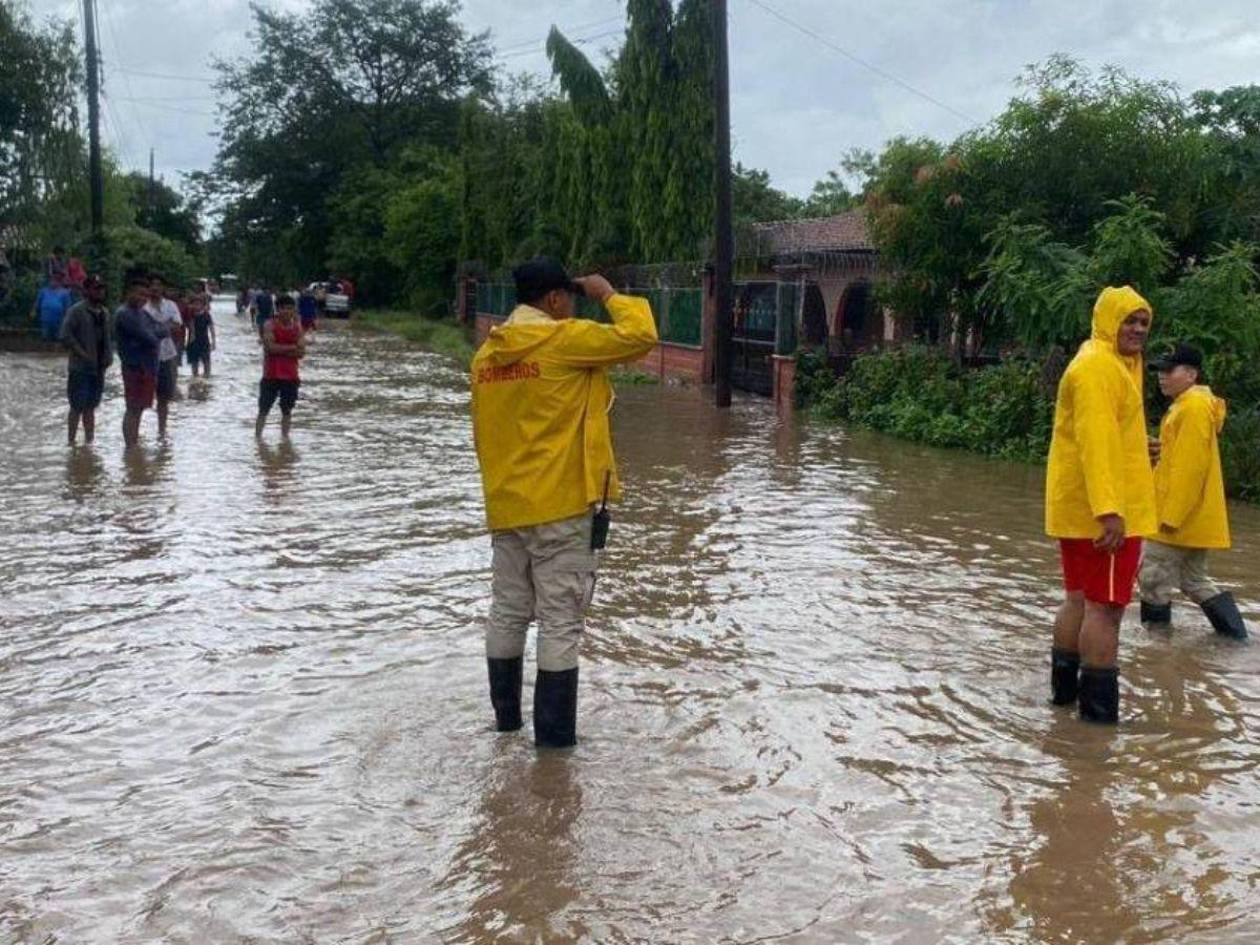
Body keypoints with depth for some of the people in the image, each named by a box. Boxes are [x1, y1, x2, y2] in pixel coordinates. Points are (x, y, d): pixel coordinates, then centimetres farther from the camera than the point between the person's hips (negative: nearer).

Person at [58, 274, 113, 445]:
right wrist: (83, 354, -18)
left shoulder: (104, 313, 13)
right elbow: (66, 336, -17)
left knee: (91, 407, 14)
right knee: (78, 407, -6)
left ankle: (89, 441, 21)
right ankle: (71, 441, 0)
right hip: (80, 368, -7)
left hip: (98, 368, 7)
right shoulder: (76, 311, -10)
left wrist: (109, 355, 6)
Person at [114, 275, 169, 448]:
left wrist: (155, 332, -7)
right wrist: (157, 335, 1)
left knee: (139, 408, 15)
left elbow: (165, 329, 11)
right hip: (135, 367, -9)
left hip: (149, 367, 9)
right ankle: (130, 447, -5)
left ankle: (135, 444, 23)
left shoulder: (142, 313, 17)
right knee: (133, 409, -7)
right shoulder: (124, 314, -12)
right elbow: (146, 337, -19)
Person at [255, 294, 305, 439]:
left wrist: (280, 350, -13)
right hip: (271, 375, -3)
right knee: (263, 410, 1)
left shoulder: (297, 328, 6)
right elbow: (271, 347, -18)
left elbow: (301, 353, -4)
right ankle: (257, 437, 5)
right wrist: (292, 347, -12)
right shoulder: (270, 325, -4)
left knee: (287, 410, 9)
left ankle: (284, 436, 17)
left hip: (290, 376, 3)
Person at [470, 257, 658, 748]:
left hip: (505, 507, 7)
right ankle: (554, 733, 3)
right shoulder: (563, 339, -12)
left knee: (507, 612, 15)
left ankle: (506, 716, 27)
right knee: (561, 621, 0)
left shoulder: (487, 353, 9)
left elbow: (481, 434, 15)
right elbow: (640, 336, -16)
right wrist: (608, 294, -1)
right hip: (561, 505, -7)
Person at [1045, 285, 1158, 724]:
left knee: (1080, 599, 17)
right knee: (1106, 605, -7)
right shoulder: (1099, 366, -15)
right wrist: (1109, 510, -32)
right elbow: (1096, 440, -25)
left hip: (1079, 509, 11)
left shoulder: (1114, 363, 19)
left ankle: (1065, 687, 27)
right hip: (1105, 511, -11)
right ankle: (1100, 708, -3)